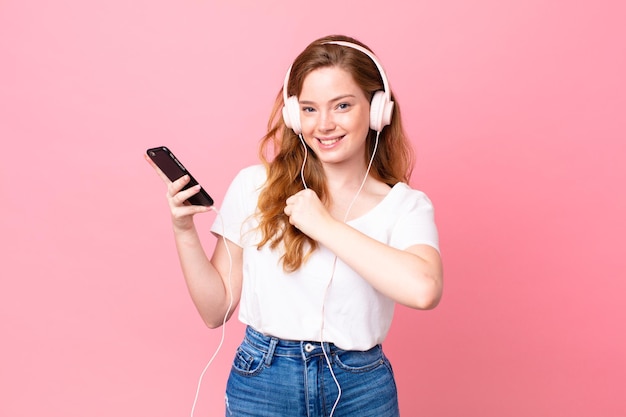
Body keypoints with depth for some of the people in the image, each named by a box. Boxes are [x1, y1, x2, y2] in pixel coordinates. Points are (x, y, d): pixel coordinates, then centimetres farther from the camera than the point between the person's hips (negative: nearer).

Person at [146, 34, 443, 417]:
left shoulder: (405, 206, -7)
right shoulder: (254, 187, -4)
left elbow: (424, 289, -30)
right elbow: (216, 310, 0)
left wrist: (324, 224, -23)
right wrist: (185, 232, -13)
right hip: (261, 384, 1)